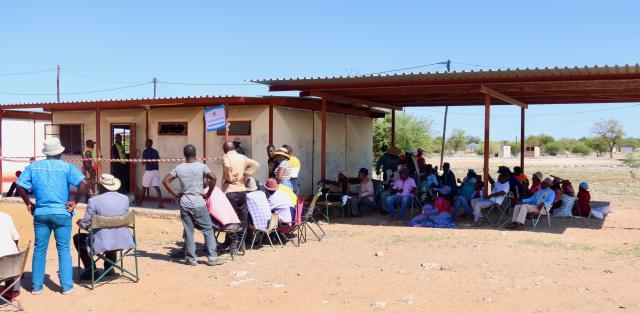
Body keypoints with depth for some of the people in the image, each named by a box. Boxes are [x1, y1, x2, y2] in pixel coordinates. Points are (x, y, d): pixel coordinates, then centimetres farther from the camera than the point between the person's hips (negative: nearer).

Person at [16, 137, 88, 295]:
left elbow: (20, 186, 0)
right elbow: (83, 184, -16)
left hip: (40, 213, 3)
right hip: (62, 213, -2)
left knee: (39, 250, 12)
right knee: (64, 250, 5)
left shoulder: (33, 166, 5)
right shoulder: (67, 167, -4)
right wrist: (75, 202, -6)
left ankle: (36, 286, 18)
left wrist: (29, 203, 10)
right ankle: (67, 286, 7)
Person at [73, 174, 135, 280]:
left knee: (77, 238, 24)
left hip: (102, 243, -5)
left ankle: (90, 271, 23)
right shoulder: (125, 199, -2)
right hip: (123, 241, 5)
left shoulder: (93, 201, -14)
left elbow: (85, 224, -7)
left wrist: (79, 222, 17)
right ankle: (109, 268, 39)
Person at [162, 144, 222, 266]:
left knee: (188, 231, 8)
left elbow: (165, 181, 3)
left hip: (184, 203, 3)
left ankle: (191, 259, 12)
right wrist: (208, 193, -6)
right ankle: (212, 257, 4)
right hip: (198, 203, -3)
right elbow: (213, 178, -17)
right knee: (208, 230, 5)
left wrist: (176, 194, 6)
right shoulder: (201, 166, -6)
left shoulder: (179, 168, 3)